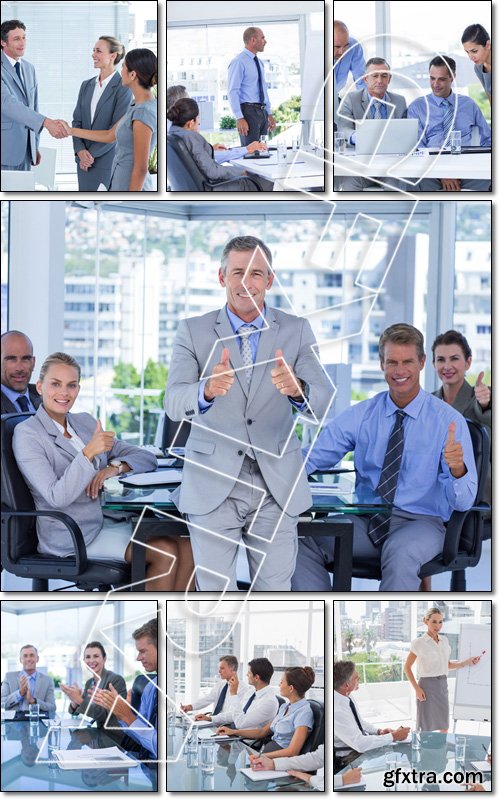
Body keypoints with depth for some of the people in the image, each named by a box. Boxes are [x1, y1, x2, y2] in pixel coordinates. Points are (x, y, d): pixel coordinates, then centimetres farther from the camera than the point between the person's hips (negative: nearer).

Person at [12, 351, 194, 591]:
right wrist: (88, 453, -28)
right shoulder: (26, 434, -7)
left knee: (186, 548, -16)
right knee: (167, 552, -23)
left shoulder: (85, 422, 14)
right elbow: (57, 497, -18)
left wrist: (114, 467, -10)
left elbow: (146, 458, 11)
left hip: (110, 521, 7)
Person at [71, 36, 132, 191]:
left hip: (108, 161, -5)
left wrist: (92, 153, -12)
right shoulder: (87, 85, 11)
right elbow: (77, 121, 10)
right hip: (84, 161, 6)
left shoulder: (123, 88, -8)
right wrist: (80, 150, -7)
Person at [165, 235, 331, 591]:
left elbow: (321, 405, -8)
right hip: (213, 484, -1)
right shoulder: (194, 331, -1)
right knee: (215, 591, 4)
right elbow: (174, 404, -12)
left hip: (276, 484, 1)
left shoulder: (296, 330, 1)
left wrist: (296, 389, -32)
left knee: (275, 590, 6)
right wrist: (208, 390, -35)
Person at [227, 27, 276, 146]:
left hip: (262, 112, 8)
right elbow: (233, 92, -15)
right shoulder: (239, 62, -10)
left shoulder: (259, 63, 16)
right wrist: (239, 118, -22)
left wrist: (269, 114, 19)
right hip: (249, 111, -8)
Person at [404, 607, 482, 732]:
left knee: (444, 727, 9)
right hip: (427, 685, -6)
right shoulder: (419, 643, -8)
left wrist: (467, 662, 3)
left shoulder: (444, 641, 9)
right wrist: (417, 688, -12)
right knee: (426, 728, -3)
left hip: (442, 685, 6)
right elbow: (407, 667, -4)